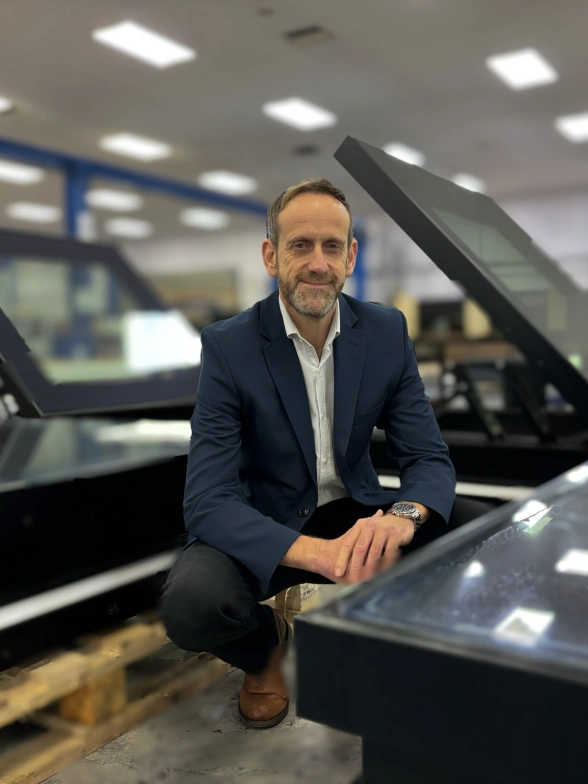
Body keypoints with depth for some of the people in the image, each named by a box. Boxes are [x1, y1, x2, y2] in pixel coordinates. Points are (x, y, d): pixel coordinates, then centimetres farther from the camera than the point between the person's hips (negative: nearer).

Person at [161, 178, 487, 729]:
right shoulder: (228, 346, -17)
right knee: (190, 604, -32)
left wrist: (402, 516, -33)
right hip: (264, 529, -2)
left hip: (353, 515, 3)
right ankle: (266, 643, 6)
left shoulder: (387, 331, -6)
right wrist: (316, 552, -40)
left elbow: (429, 457, -7)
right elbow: (206, 501, -23)